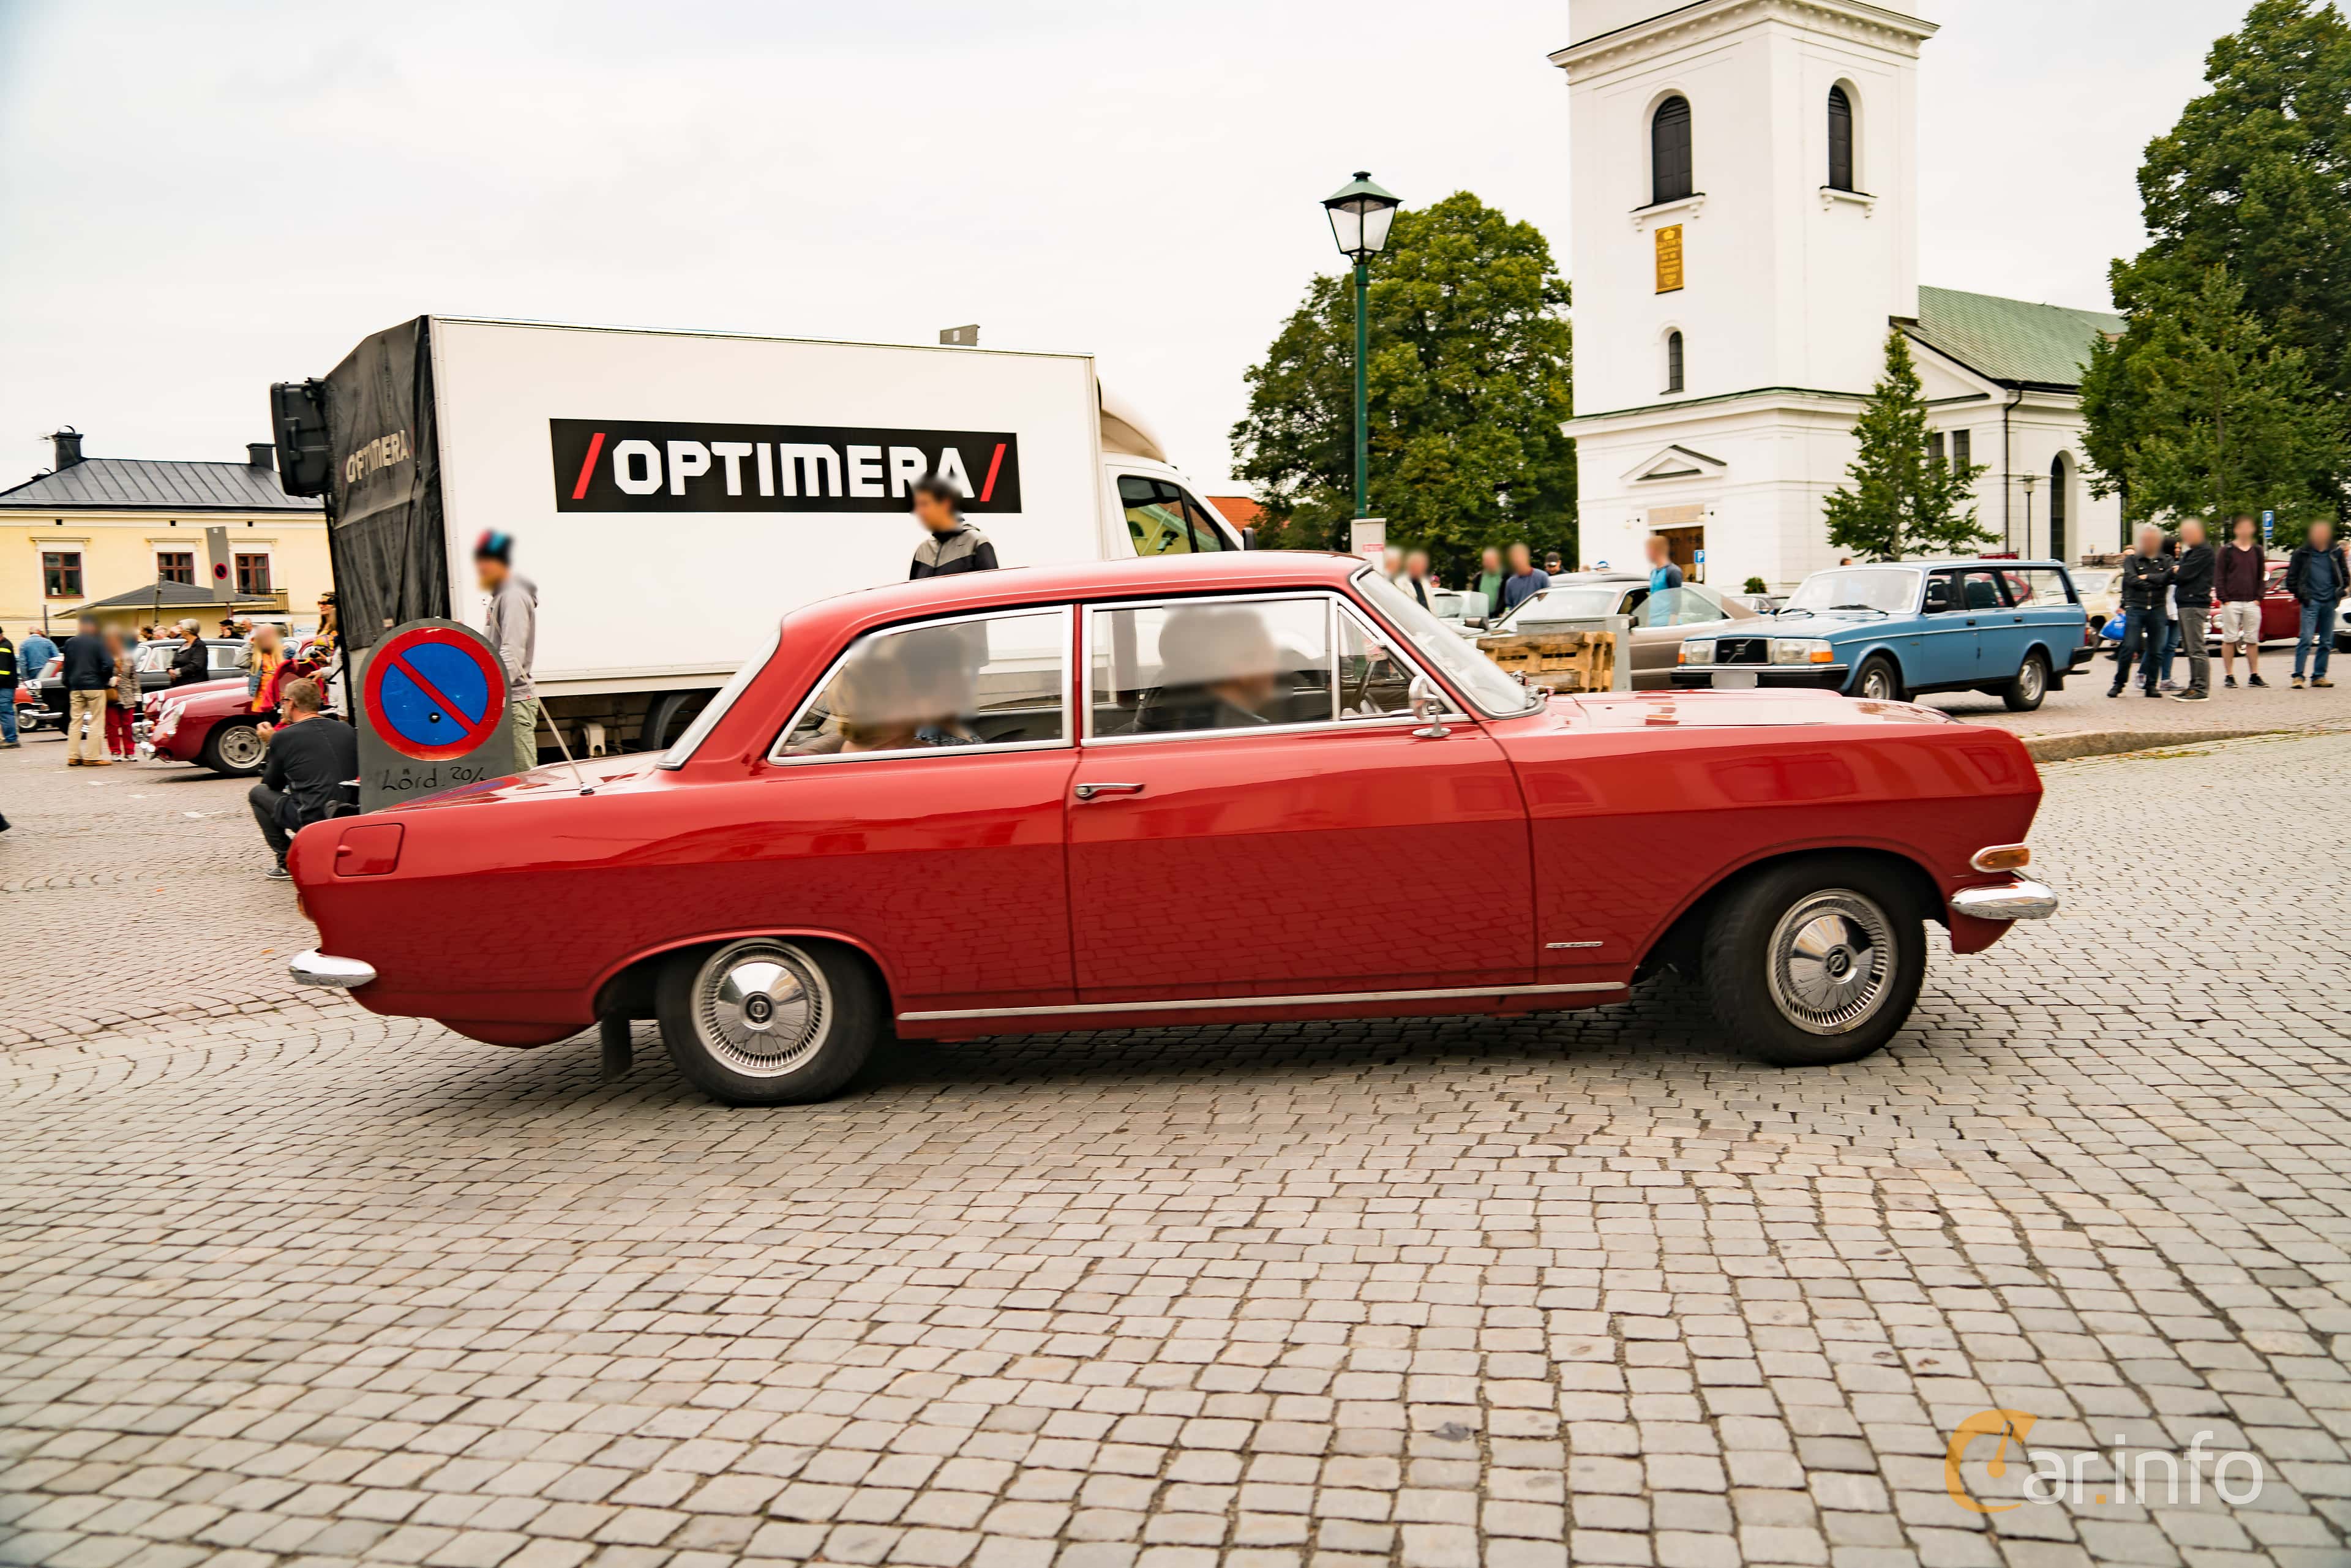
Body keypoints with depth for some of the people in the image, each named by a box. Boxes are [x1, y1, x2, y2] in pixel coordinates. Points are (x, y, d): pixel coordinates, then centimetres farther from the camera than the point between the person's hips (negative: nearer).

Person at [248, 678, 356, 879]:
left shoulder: (283, 737, -2)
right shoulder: (346, 730, 9)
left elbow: (272, 784, 12)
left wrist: (272, 742, 26)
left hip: (310, 820, -5)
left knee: (257, 793, 18)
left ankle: (287, 861, 13)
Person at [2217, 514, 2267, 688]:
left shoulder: (2258, 551, 11)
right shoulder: (2227, 550, 1)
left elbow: (2262, 577, 13)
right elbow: (2219, 576, -1)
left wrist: (2258, 598, 2)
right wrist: (2224, 599, -8)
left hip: (2252, 603, 3)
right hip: (2231, 602, -3)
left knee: (2253, 640, 4)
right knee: (2229, 639, -1)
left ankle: (2254, 676, 10)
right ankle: (2229, 676, 4)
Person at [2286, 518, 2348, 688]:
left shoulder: (2336, 553, 8)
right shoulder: (2302, 554, 0)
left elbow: (2345, 575, 19)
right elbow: (2291, 578, 4)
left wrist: (2339, 593, 9)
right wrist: (2301, 595, -2)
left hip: (2329, 602, 4)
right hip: (2311, 602, -4)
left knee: (2327, 642, 6)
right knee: (2306, 639, -12)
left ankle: (2319, 677, 13)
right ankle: (2298, 676, -10)